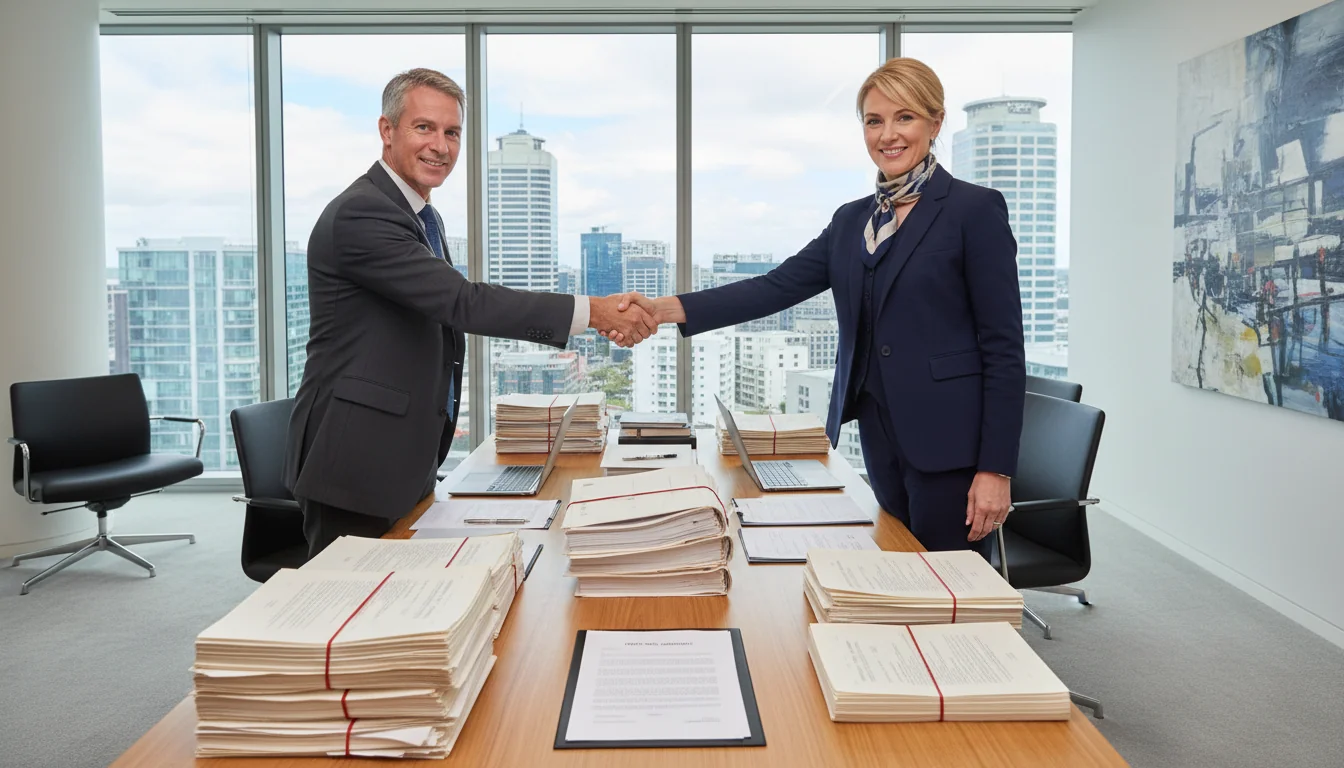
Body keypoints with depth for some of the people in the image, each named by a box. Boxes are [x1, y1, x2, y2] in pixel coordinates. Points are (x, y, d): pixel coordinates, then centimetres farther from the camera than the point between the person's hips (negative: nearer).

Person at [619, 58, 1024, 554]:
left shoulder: (974, 210, -5)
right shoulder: (851, 221, 13)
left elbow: (1003, 349, -9)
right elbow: (778, 286, 2)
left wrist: (996, 468, -14)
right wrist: (665, 309, -11)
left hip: (947, 442, -6)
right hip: (881, 438, 6)